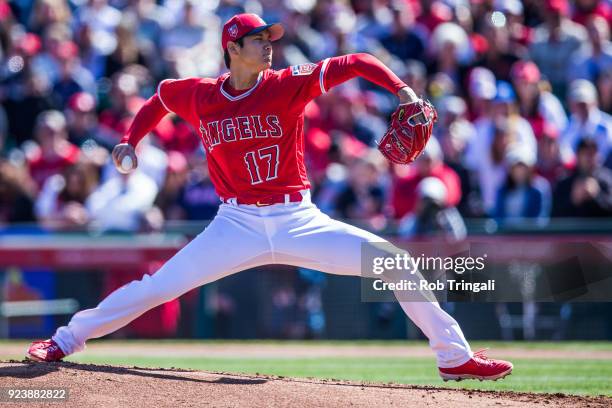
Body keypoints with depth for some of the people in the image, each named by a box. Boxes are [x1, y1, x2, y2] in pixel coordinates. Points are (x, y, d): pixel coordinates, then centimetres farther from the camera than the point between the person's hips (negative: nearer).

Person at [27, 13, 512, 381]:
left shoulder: (289, 85, -7)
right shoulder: (199, 95, -1)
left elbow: (355, 63, -12)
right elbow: (159, 99, 21)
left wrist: (403, 91, -25)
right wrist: (129, 142, 9)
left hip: (299, 221, 0)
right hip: (238, 225, 0)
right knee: (158, 286, -7)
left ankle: (454, 357, -1)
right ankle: (66, 339, 10)